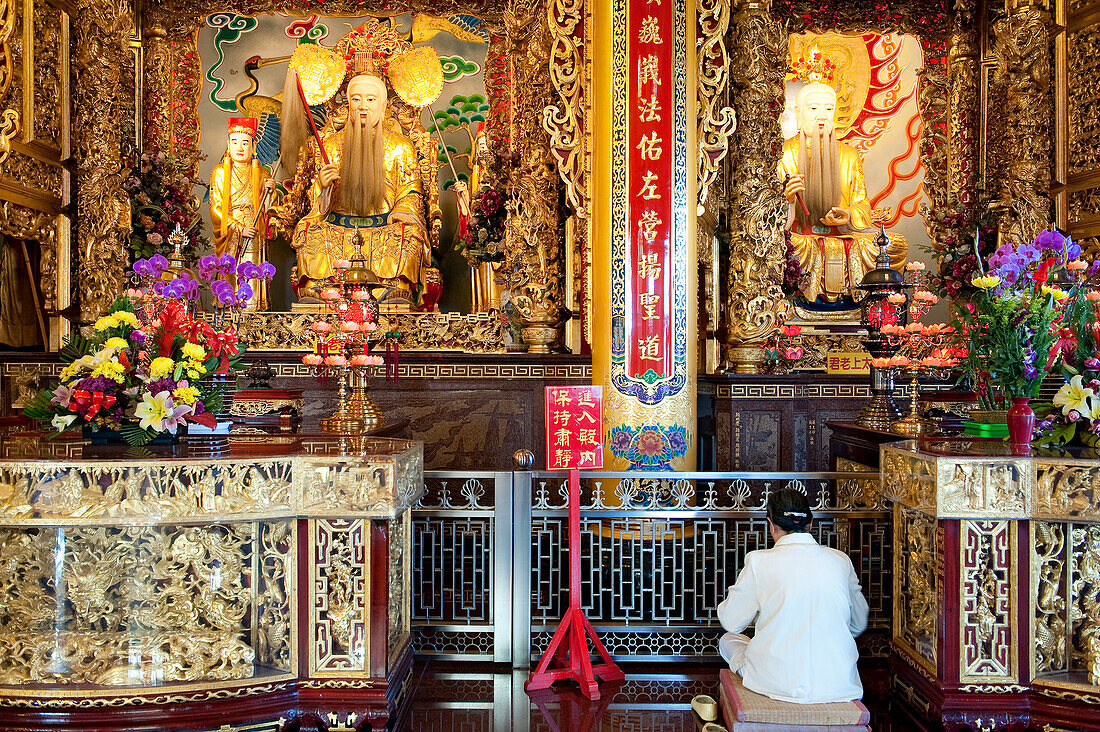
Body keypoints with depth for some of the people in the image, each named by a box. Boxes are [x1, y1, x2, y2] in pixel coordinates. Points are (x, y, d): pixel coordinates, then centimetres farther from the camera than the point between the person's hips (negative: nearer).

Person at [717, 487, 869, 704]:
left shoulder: (759, 561, -8)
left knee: (728, 640, 25)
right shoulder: (840, 560, 2)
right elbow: (859, 625, 13)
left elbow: (731, 622, 1)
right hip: (838, 684, 4)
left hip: (778, 683, -4)